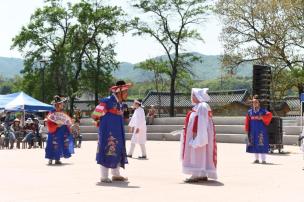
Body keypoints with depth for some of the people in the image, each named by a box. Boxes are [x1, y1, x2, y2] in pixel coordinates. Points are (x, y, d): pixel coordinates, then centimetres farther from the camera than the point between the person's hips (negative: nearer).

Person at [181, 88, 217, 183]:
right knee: (202, 155, 10)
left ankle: (196, 175, -6)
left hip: (199, 134, -11)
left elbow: (200, 122, -23)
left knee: (197, 153, -8)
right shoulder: (199, 106, 15)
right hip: (198, 134, 11)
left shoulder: (201, 106, -16)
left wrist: (195, 133, -25)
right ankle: (203, 175, 14)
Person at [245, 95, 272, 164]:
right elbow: (247, 121, 8)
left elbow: (270, 115, -14)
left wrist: (262, 117, -22)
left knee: (262, 144, -7)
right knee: (254, 144, 7)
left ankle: (263, 160, -3)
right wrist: (247, 129, 1)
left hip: (261, 131, -4)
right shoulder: (250, 112, 10)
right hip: (253, 131, 4)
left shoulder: (263, 111, 1)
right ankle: (256, 159, 18)